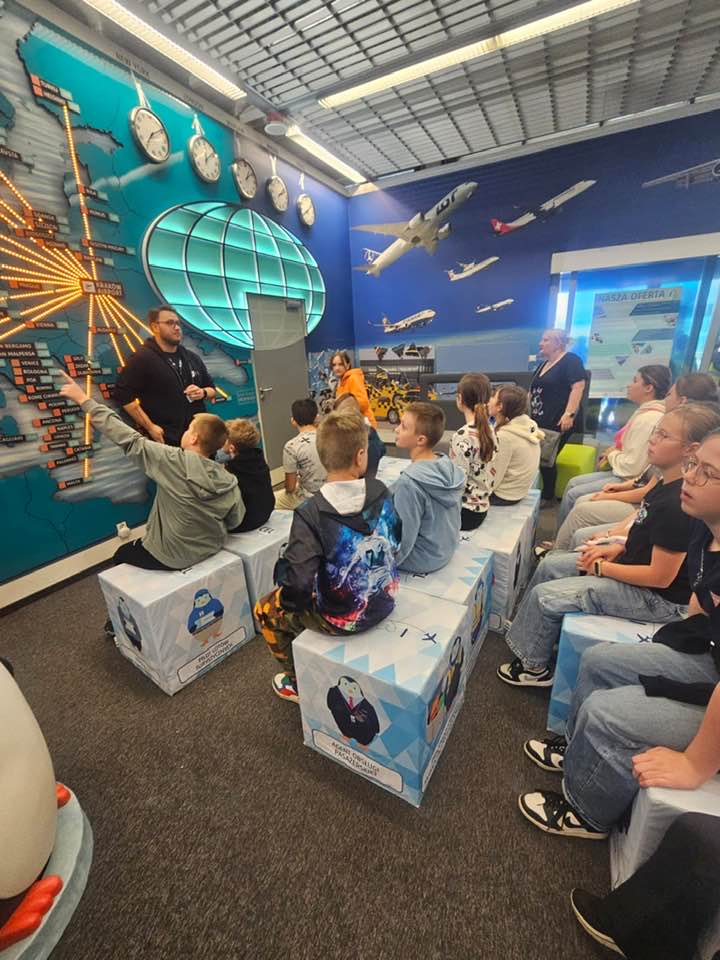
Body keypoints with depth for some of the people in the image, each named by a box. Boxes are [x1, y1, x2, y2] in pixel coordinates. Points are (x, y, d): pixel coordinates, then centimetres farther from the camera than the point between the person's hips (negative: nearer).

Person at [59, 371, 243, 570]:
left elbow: (129, 440, -20)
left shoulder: (174, 461, -26)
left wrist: (85, 400, -13)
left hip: (171, 558, -5)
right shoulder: (230, 483, -15)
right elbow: (235, 522, -5)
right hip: (211, 551, 5)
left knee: (121, 555, 28)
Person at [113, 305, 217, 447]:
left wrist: (203, 392, -4)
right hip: (165, 440, -6)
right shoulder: (142, 358, -6)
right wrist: (150, 427, -16)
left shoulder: (192, 358, 14)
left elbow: (212, 388, 21)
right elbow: (122, 395, -12)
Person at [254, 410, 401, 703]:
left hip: (342, 617, -5)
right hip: (384, 600, 6)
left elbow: (297, 582, -30)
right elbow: (395, 542, 3)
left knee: (265, 609, 20)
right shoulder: (381, 492, -12)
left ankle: (298, 683, 39)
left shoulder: (311, 513, -28)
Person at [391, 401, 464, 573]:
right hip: (445, 548, 7)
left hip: (424, 558, -7)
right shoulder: (450, 466, -8)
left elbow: (403, 539, -24)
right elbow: (447, 517, 5)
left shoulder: (409, 482, -32)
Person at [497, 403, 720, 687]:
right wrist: (618, 547, 0)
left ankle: (534, 667, 14)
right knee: (550, 565, 10)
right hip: (636, 563, 9)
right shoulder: (667, 484, 0)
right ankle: (531, 629, 26)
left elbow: (660, 576, -26)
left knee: (545, 595, -10)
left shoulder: (678, 503, -29)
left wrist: (602, 568, -16)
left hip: (658, 597, -9)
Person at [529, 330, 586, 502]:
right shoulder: (543, 364, 21)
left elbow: (578, 387, -15)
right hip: (539, 421, 7)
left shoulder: (571, 360, -4)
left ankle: (547, 497, 7)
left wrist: (569, 414, -24)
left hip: (558, 422, -7)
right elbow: (533, 392, 24)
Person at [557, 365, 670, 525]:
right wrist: (613, 451, 2)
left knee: (573, 495, -10)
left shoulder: (648, 419, -23)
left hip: (630, 481, -10)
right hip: (624, 474, 10)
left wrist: (612, 455, -7)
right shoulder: (646, 412, 9)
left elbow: (633, 466, -25)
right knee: (573, 483, 8)